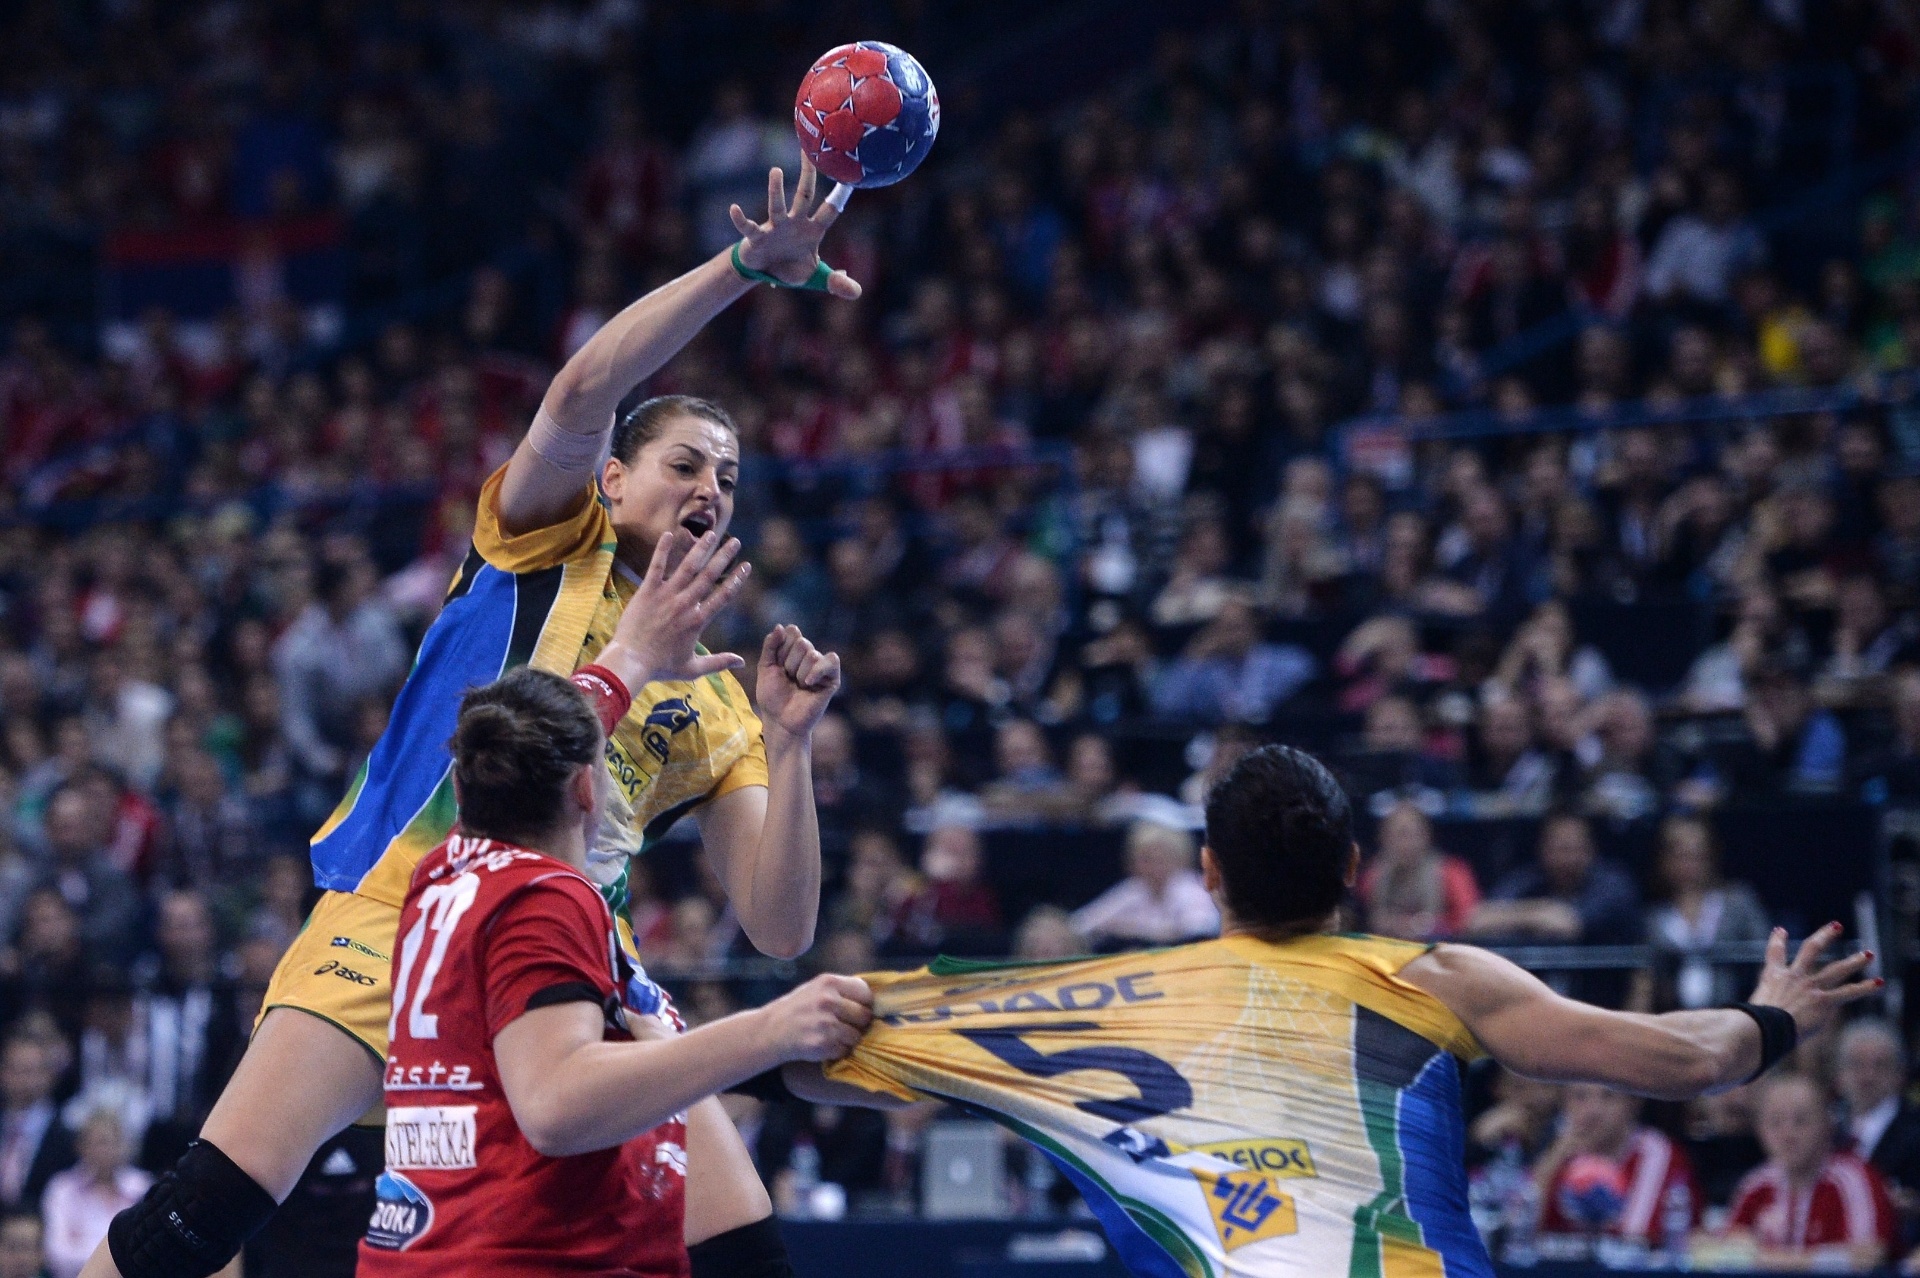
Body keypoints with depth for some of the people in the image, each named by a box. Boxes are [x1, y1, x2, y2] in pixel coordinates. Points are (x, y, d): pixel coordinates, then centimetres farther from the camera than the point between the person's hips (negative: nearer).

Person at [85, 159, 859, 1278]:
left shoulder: (718, 708, 20)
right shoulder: (551, 537, 11)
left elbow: (781, 929, 10)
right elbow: (583, 392, -11)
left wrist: (791, 742, -3)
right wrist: (748, 265, -18)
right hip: (402, 921, -4)